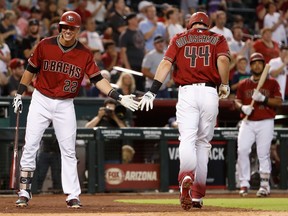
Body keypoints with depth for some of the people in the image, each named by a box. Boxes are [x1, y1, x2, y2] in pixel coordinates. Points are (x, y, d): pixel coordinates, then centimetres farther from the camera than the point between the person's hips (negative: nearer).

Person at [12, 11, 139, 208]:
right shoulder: (45, 45, -6)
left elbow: (98, 79, -7)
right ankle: (24, 193, 3)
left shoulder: (85, 54, -5)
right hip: (41, 101, 0)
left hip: (65, 105, 0)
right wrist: (19, 94, 7)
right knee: (30, 146, -4)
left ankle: (73, 196, 6)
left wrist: (119, 97, -17)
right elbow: (31, 70, 5)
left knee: (68, 151, 2)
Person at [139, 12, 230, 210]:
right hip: (210, 93, 1)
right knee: (203, 142, 12)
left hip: (187, 92, -1)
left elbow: (166, 63, 1)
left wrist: (152, 91, -5)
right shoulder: (218, 39, 14)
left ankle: (187, 177, -42)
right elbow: (223, 60, -8)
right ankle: (198, 196, 13)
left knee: (187, 139, -11)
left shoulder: (179, 39, 15)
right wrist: (224, 85, 2)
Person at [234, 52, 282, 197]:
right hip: (248, 123, 2)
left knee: (263, 154, -6)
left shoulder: (272, 83, 5)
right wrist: (242, 107, -11)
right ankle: (244, 184, -5)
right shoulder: (243, 84, 13)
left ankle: (264, 185, 2)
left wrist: (263, 99, -16)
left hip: (265, 123, -2)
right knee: (242, 150, -11)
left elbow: (279, 101, -1)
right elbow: (237, 101, 11)